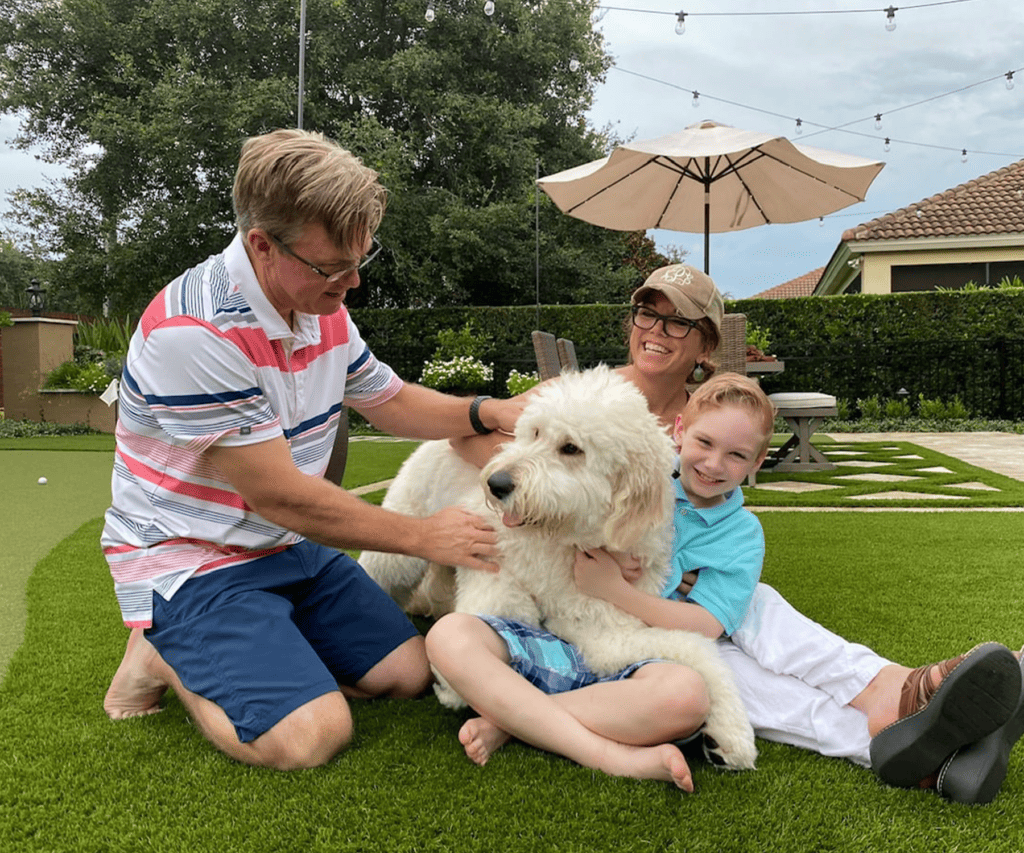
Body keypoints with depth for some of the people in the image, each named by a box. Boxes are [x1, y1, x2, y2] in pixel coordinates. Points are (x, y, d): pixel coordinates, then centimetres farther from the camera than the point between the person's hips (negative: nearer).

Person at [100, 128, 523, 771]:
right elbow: (281, 496, -25)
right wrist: (426, 536, -16)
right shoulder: (194, 331, -27)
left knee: (409, 672, 3)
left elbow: (389, 400, 15)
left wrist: (487, 412, -5)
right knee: (309, 736, -23)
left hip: (292, 548, 8)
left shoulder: (324, 307, 0)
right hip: (190, 561, -8)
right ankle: (165, 658, 2)